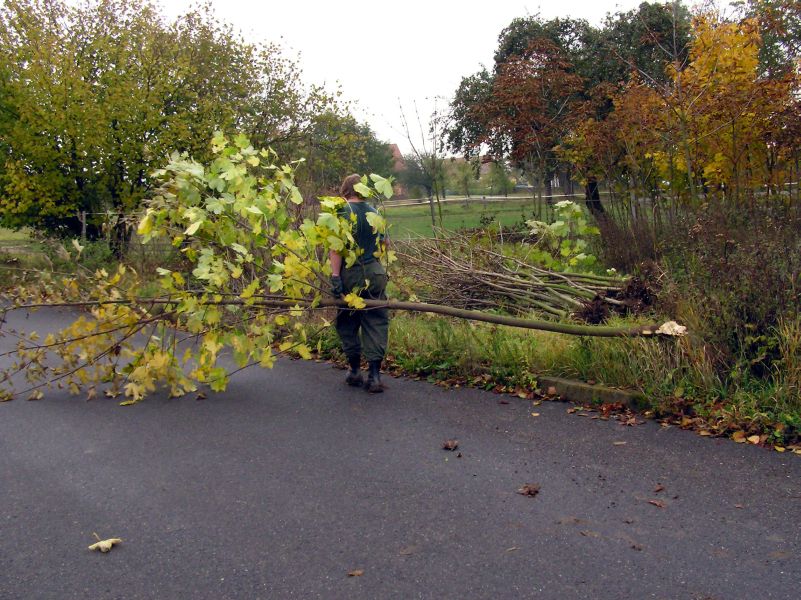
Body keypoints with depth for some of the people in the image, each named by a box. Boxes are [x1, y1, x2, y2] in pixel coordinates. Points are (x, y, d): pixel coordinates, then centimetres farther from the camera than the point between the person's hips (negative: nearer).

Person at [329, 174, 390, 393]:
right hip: (375, 273, 3)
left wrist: (335, 276, -17)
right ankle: (374, 375, 0)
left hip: (350, 274, -3)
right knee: (376, 323, 5)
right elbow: (384, 242, 16)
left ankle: (355, 370, 20)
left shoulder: (342, 211, -7)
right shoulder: (375, 213, 8)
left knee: (348, 323, 13)